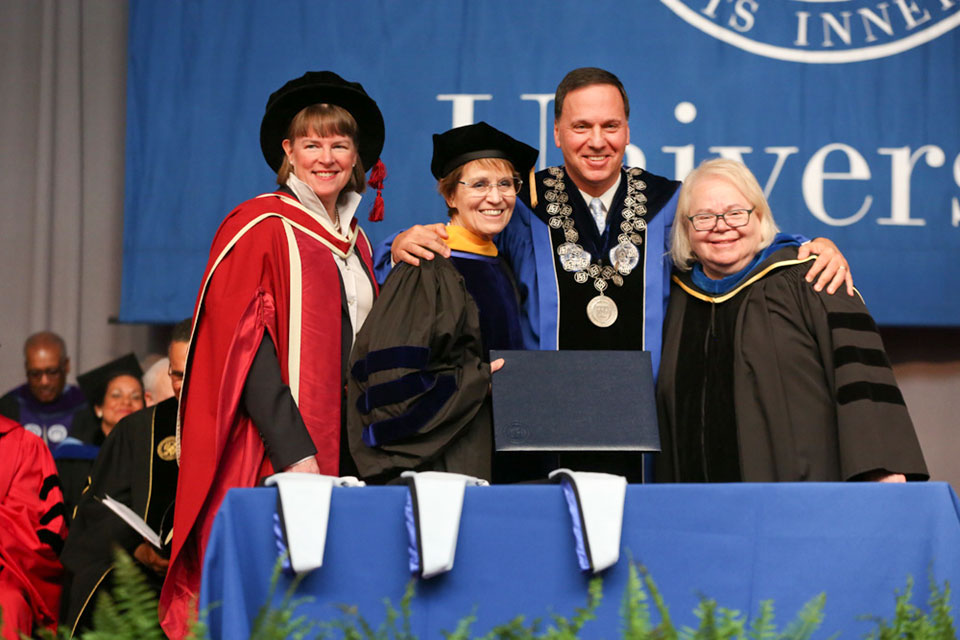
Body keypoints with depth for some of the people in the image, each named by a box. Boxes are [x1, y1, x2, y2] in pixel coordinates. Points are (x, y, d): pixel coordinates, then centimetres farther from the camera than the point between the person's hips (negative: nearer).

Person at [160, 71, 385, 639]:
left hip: (342, 458, 7)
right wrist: (295, 454, -21)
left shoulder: (354, 241, 17)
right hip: (273, 464, -7)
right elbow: (246, 351, -12)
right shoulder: (260, 229, -4)